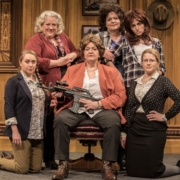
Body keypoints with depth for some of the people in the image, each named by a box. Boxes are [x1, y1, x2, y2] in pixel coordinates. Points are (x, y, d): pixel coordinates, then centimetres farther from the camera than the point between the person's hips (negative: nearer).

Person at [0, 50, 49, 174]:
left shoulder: (40, 82, 16)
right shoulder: (14, 81, -3)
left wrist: (50, 104, 2)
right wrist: (14, 131, -18)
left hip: (38, 133, 6)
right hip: (22, 131, -6)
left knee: (36, 168, 5)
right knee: (22, 168, -6)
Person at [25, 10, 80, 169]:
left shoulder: (63, 38, 18)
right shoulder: (35, 40, -3)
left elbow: (76, 52, 29)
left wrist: (73, 55, 4)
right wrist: (56, 62, -14)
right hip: (46, 88, -6)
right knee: (48, 123, 0)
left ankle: (55, 156, 18)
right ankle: (48, 158, 12)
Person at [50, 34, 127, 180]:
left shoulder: (111, 72, 13)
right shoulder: (72, 70, 18)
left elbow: (121, 96, 2)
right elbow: (62, 91, 12)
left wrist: (97, 104, -11)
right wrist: (60, 95, -15)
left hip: (102, 110, -1)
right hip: (76, 109, 1)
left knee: (114, 122, -34)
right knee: (60, 119, -31)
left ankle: (107, 166, -23)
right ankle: (63, 164, -23)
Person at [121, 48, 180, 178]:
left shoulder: (163, 81, -6)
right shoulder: (135, 83, 10)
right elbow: (128, 109, 11)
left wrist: (165, 117, -14)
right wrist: (124, 132, 8)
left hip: (153, 129, -5)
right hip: (134, 129, 6)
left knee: (153, 171, -4)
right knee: (132, 170, 6)